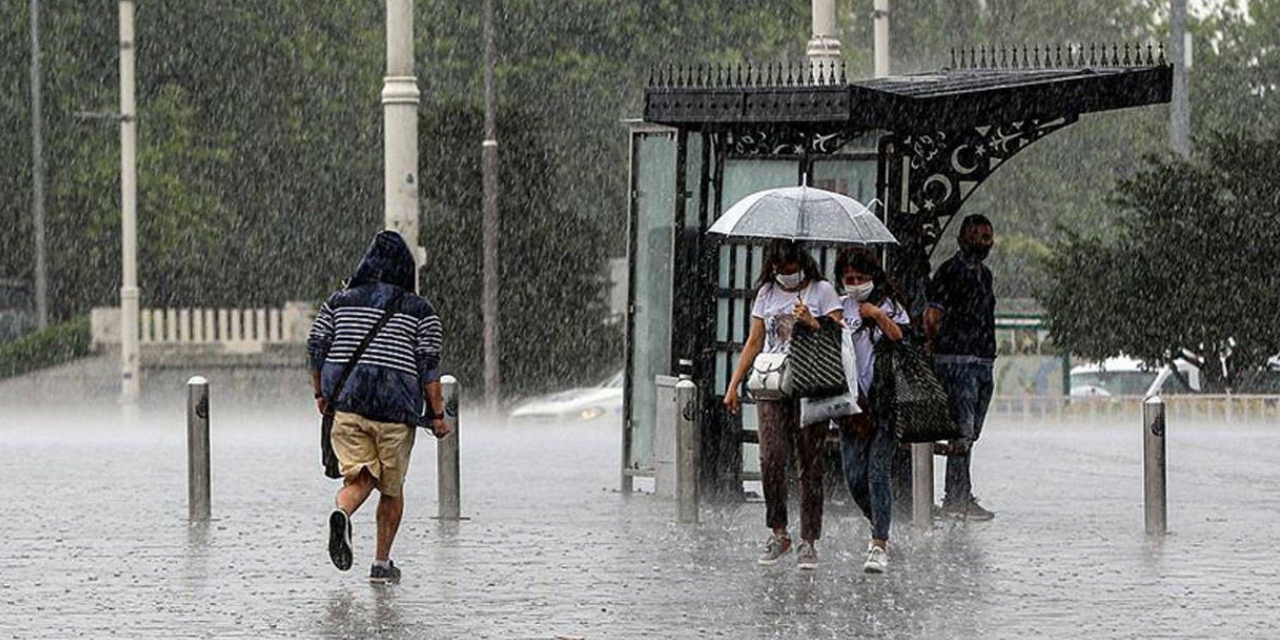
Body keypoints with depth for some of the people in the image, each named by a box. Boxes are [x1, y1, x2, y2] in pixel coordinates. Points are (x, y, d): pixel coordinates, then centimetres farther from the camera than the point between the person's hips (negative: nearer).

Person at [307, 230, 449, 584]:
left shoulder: (339, 301, 9)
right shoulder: (420, 310, 2)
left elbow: (316, 347, 6)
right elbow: (429, 365, -4)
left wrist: (321, 394, 19)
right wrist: (437, 415, -1)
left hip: (346, 403, 2)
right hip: (396, 408, -2)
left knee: (359, 478, 2)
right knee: (392, 488, 14)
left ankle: (342, 513, -33)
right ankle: (382, 563, 16)